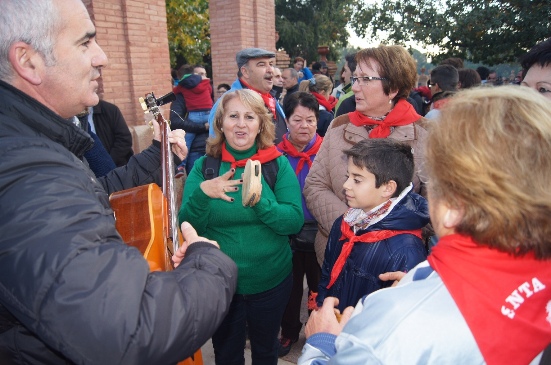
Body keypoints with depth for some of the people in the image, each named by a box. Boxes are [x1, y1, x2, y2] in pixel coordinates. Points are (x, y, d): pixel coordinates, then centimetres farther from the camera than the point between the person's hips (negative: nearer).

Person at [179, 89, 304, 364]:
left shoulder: (278, 164, -8)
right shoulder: (204, 166, -6)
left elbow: (295, 221, -15)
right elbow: (187, 227, -8)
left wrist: (260, 201, -31)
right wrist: (202, 194, -26)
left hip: (271, 280, 0)